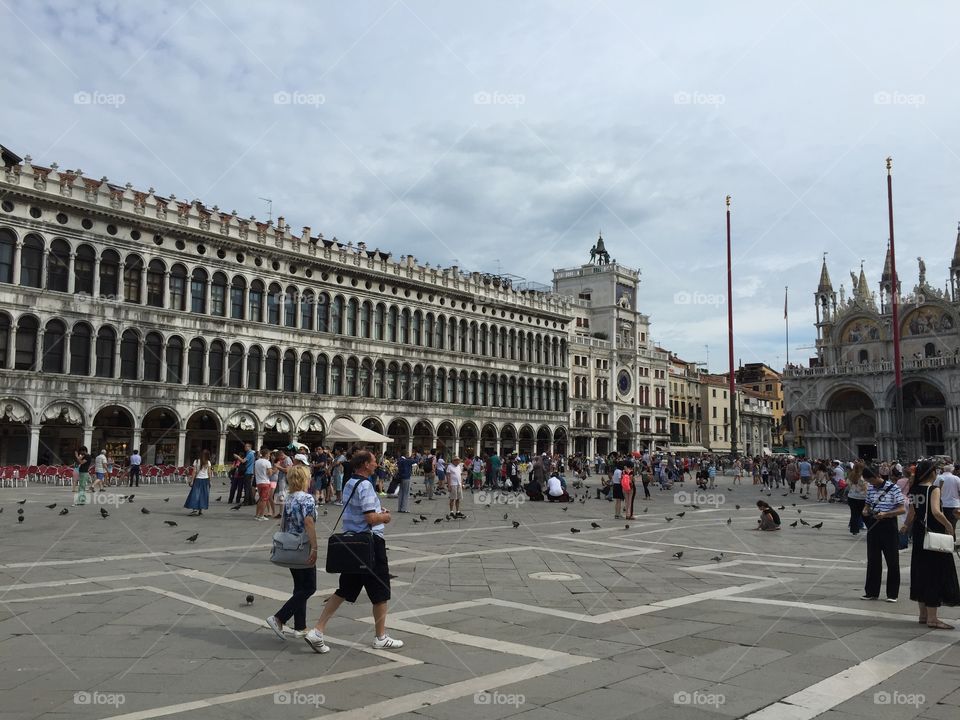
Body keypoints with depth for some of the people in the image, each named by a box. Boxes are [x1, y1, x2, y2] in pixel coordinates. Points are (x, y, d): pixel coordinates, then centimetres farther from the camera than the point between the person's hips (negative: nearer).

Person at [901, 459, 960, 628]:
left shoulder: (914, 490, 5)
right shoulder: (934, 489, -15)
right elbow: (936, 512, -29)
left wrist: (907, 526, 25)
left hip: (919, 534, 7)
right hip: (934, 534, -7)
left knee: (921, 571, 14)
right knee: (935, 573, 0)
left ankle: (923, 614, 23)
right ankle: (932, 618, 3)